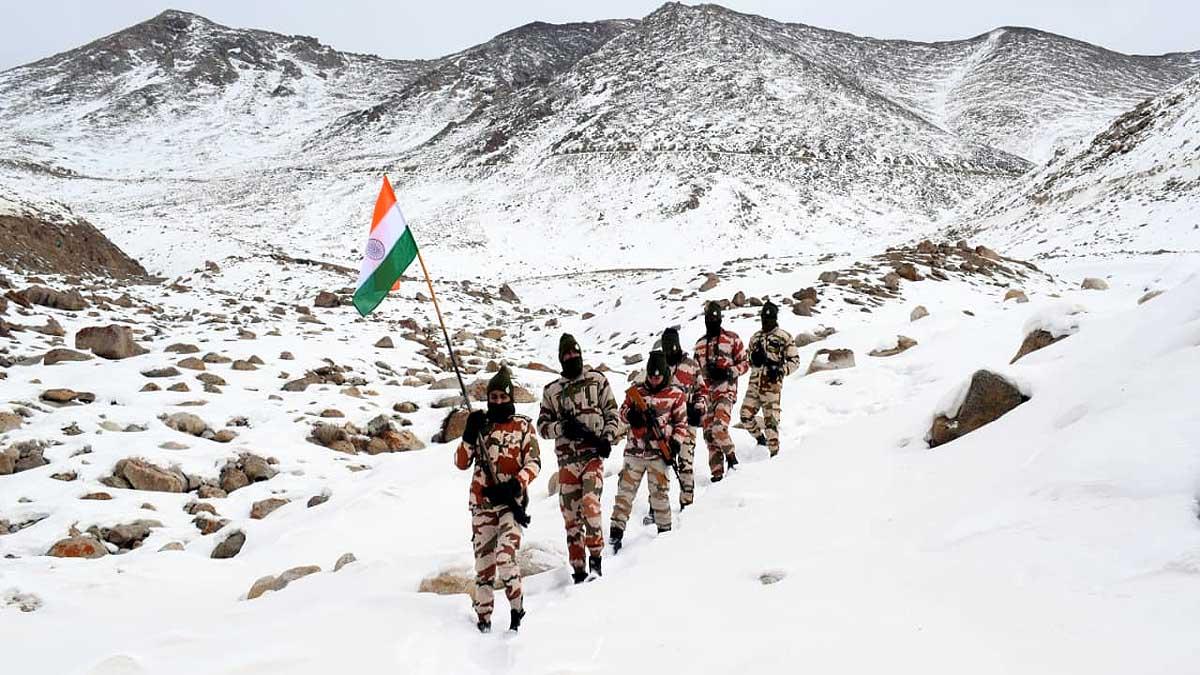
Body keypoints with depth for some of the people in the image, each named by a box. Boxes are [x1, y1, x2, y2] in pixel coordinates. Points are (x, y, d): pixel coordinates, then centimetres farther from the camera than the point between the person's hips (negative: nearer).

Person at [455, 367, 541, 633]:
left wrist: (516, 484, -19)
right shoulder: (479, 424, 10)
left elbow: (534, 462, -2)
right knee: (483, 560, 2)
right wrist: (469, 436, -11)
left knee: (505, 556, -18)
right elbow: (462, 463, 5)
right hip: (482, 501, 3)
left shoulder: (523, 425, 4)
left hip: (512, 500, -3)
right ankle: (483, 616, 13)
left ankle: (517, 609, 0)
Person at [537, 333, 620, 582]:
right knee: (570, 515, 2)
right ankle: (578, 571, 10)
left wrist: (607, 438, -8)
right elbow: (542, 425, 11)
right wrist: (562, 427, -8)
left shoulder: (597, 379, 9)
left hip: (593, 453, -3)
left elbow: (612, 413, 8)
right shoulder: (551, 390, 14)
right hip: (567, 459, 3)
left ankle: (596, 559, -8)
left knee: (590, 502, -22)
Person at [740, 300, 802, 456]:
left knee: (771, 419, -8)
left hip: (772, 384, -5)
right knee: (746, 415, -2)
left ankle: (774, 451, 1)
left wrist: (781, 371, -16)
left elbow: (794, 360, 0)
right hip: (754, 383, 5)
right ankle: (760, 438, 23)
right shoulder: (755, 337, 18)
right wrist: (754, 359, 2)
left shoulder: (784, 336, 1)